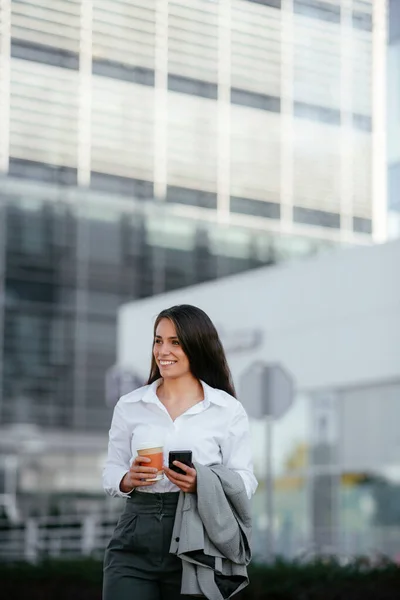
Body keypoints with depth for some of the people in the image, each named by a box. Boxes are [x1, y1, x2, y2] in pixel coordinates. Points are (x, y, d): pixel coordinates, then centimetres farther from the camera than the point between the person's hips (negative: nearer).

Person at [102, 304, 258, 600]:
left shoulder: (229, 410, 3)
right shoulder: (129, 406, 9)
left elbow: (245, 481, 1)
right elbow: (111, 472, 13)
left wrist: (201, 483, -18)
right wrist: (129, 480, -10)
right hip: (135, 542, 1)